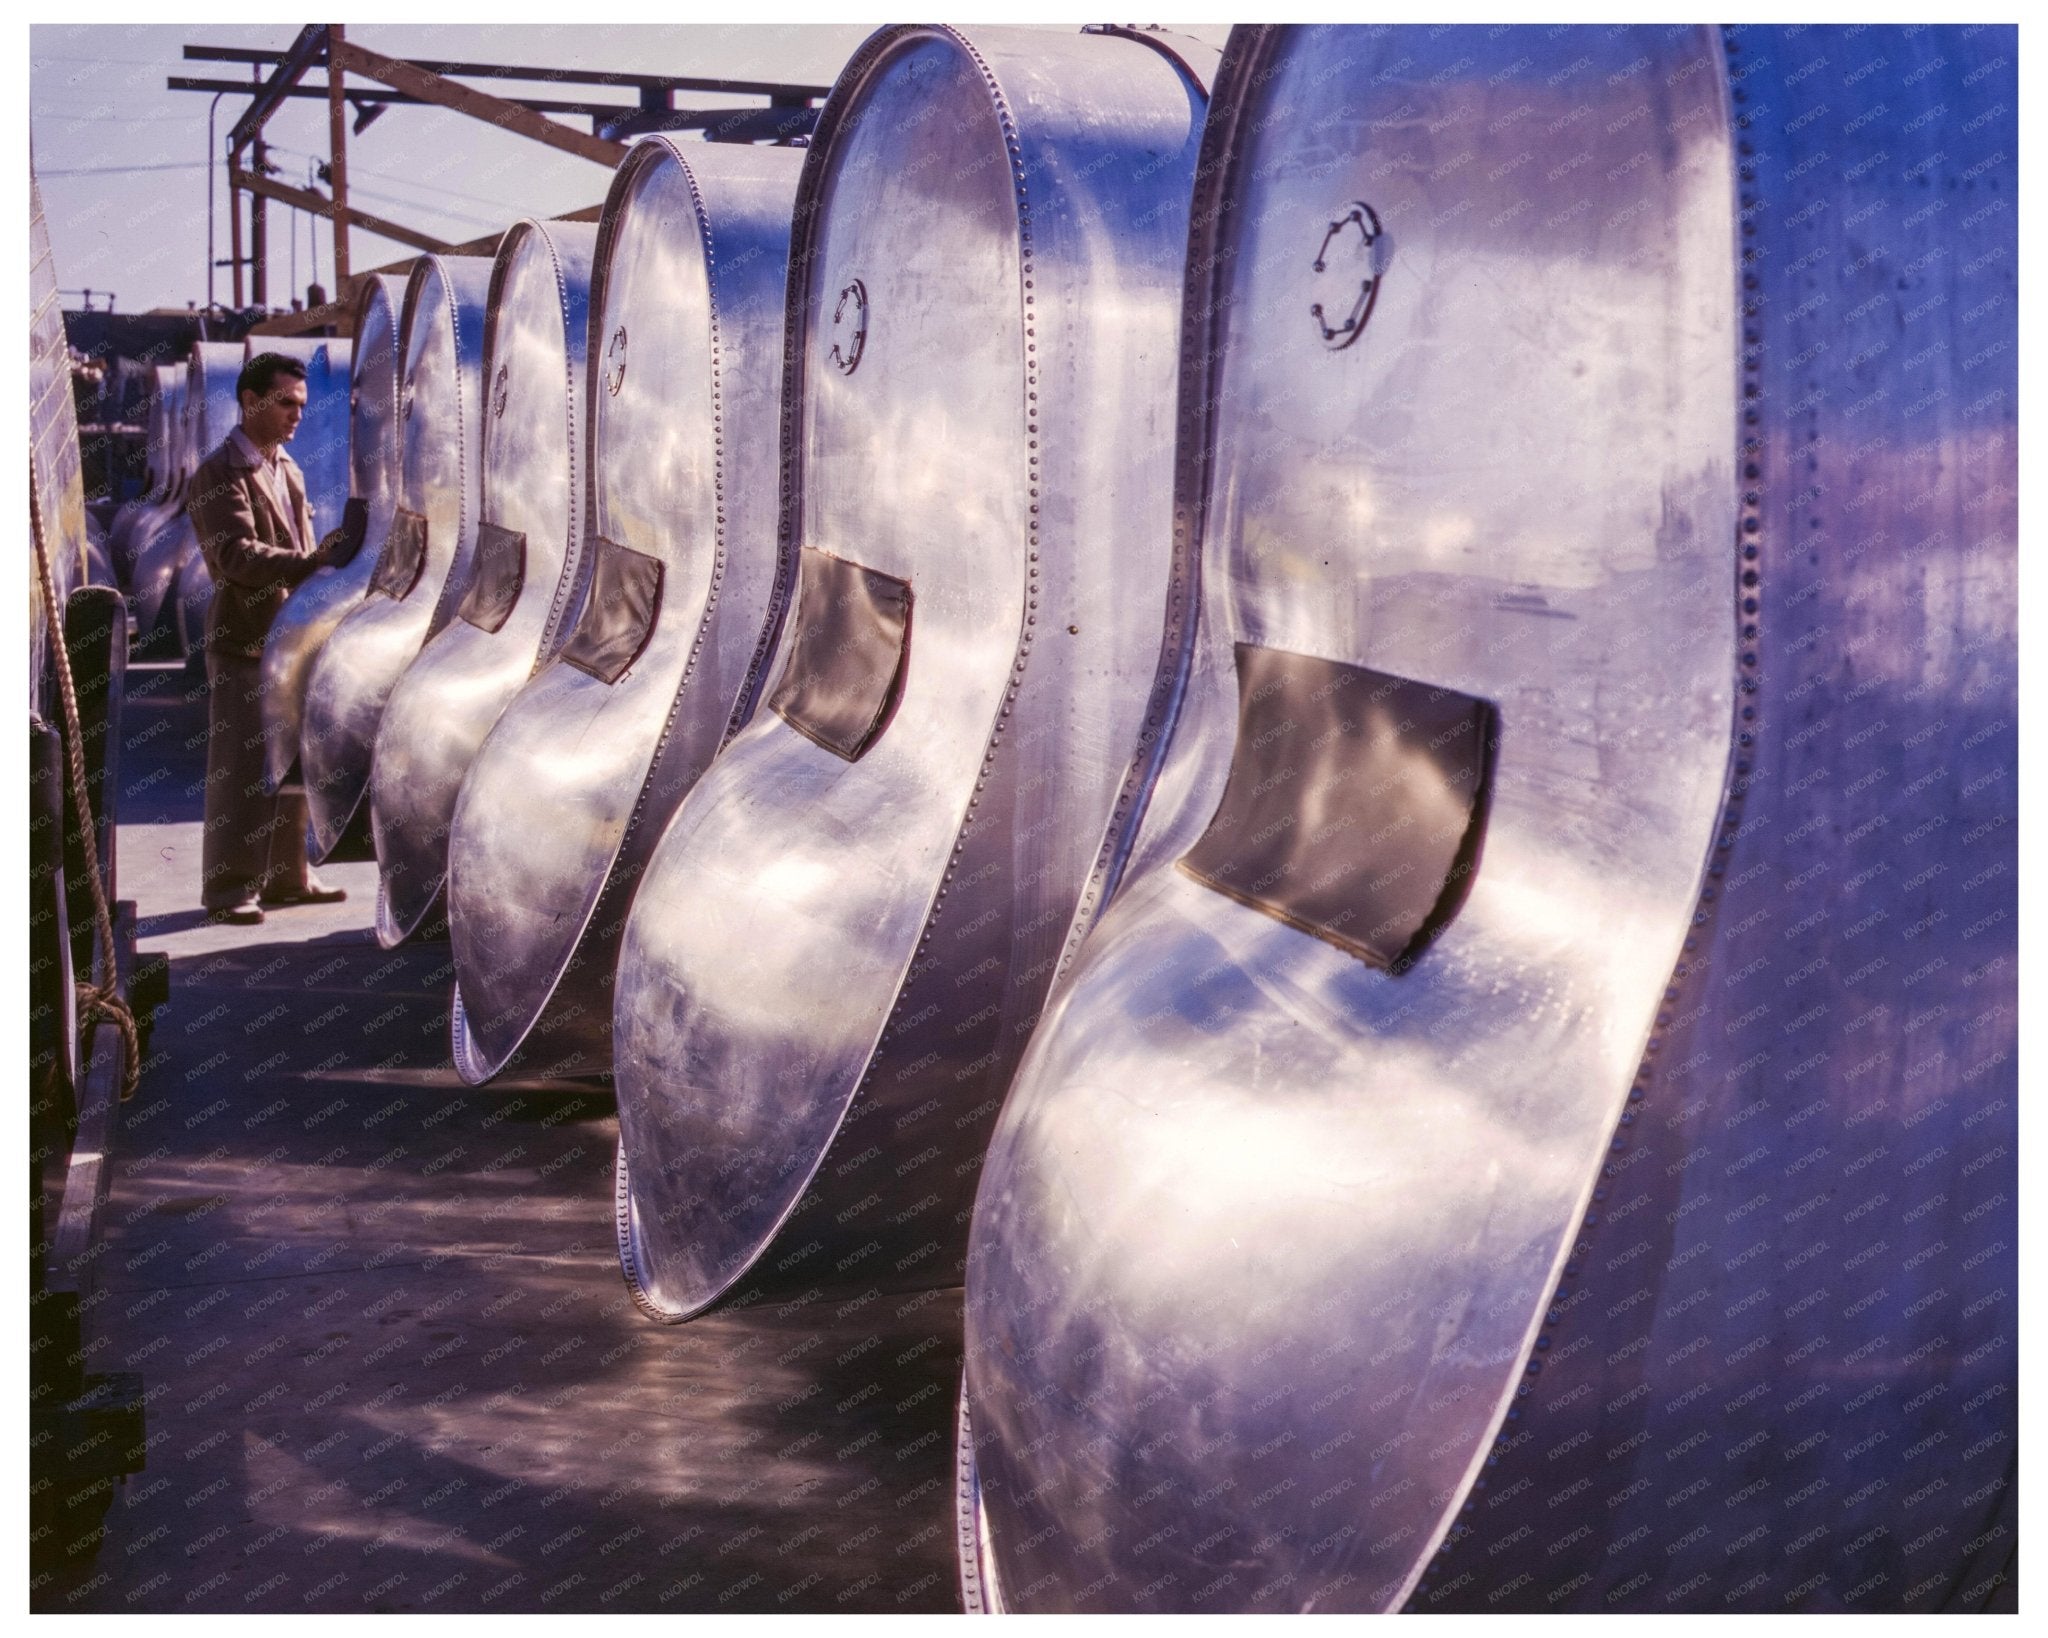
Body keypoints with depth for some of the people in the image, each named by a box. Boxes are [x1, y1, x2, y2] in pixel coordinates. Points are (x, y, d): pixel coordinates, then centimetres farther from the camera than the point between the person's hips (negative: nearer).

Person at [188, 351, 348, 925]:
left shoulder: (288, 470, 17)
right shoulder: (219, 475, -10)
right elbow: (238, 555, -23)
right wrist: (308, 562, -34)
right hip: (244, 642, -8)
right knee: (239, 770, -7)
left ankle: (286, 877, 21)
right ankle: (228, 888, -2)